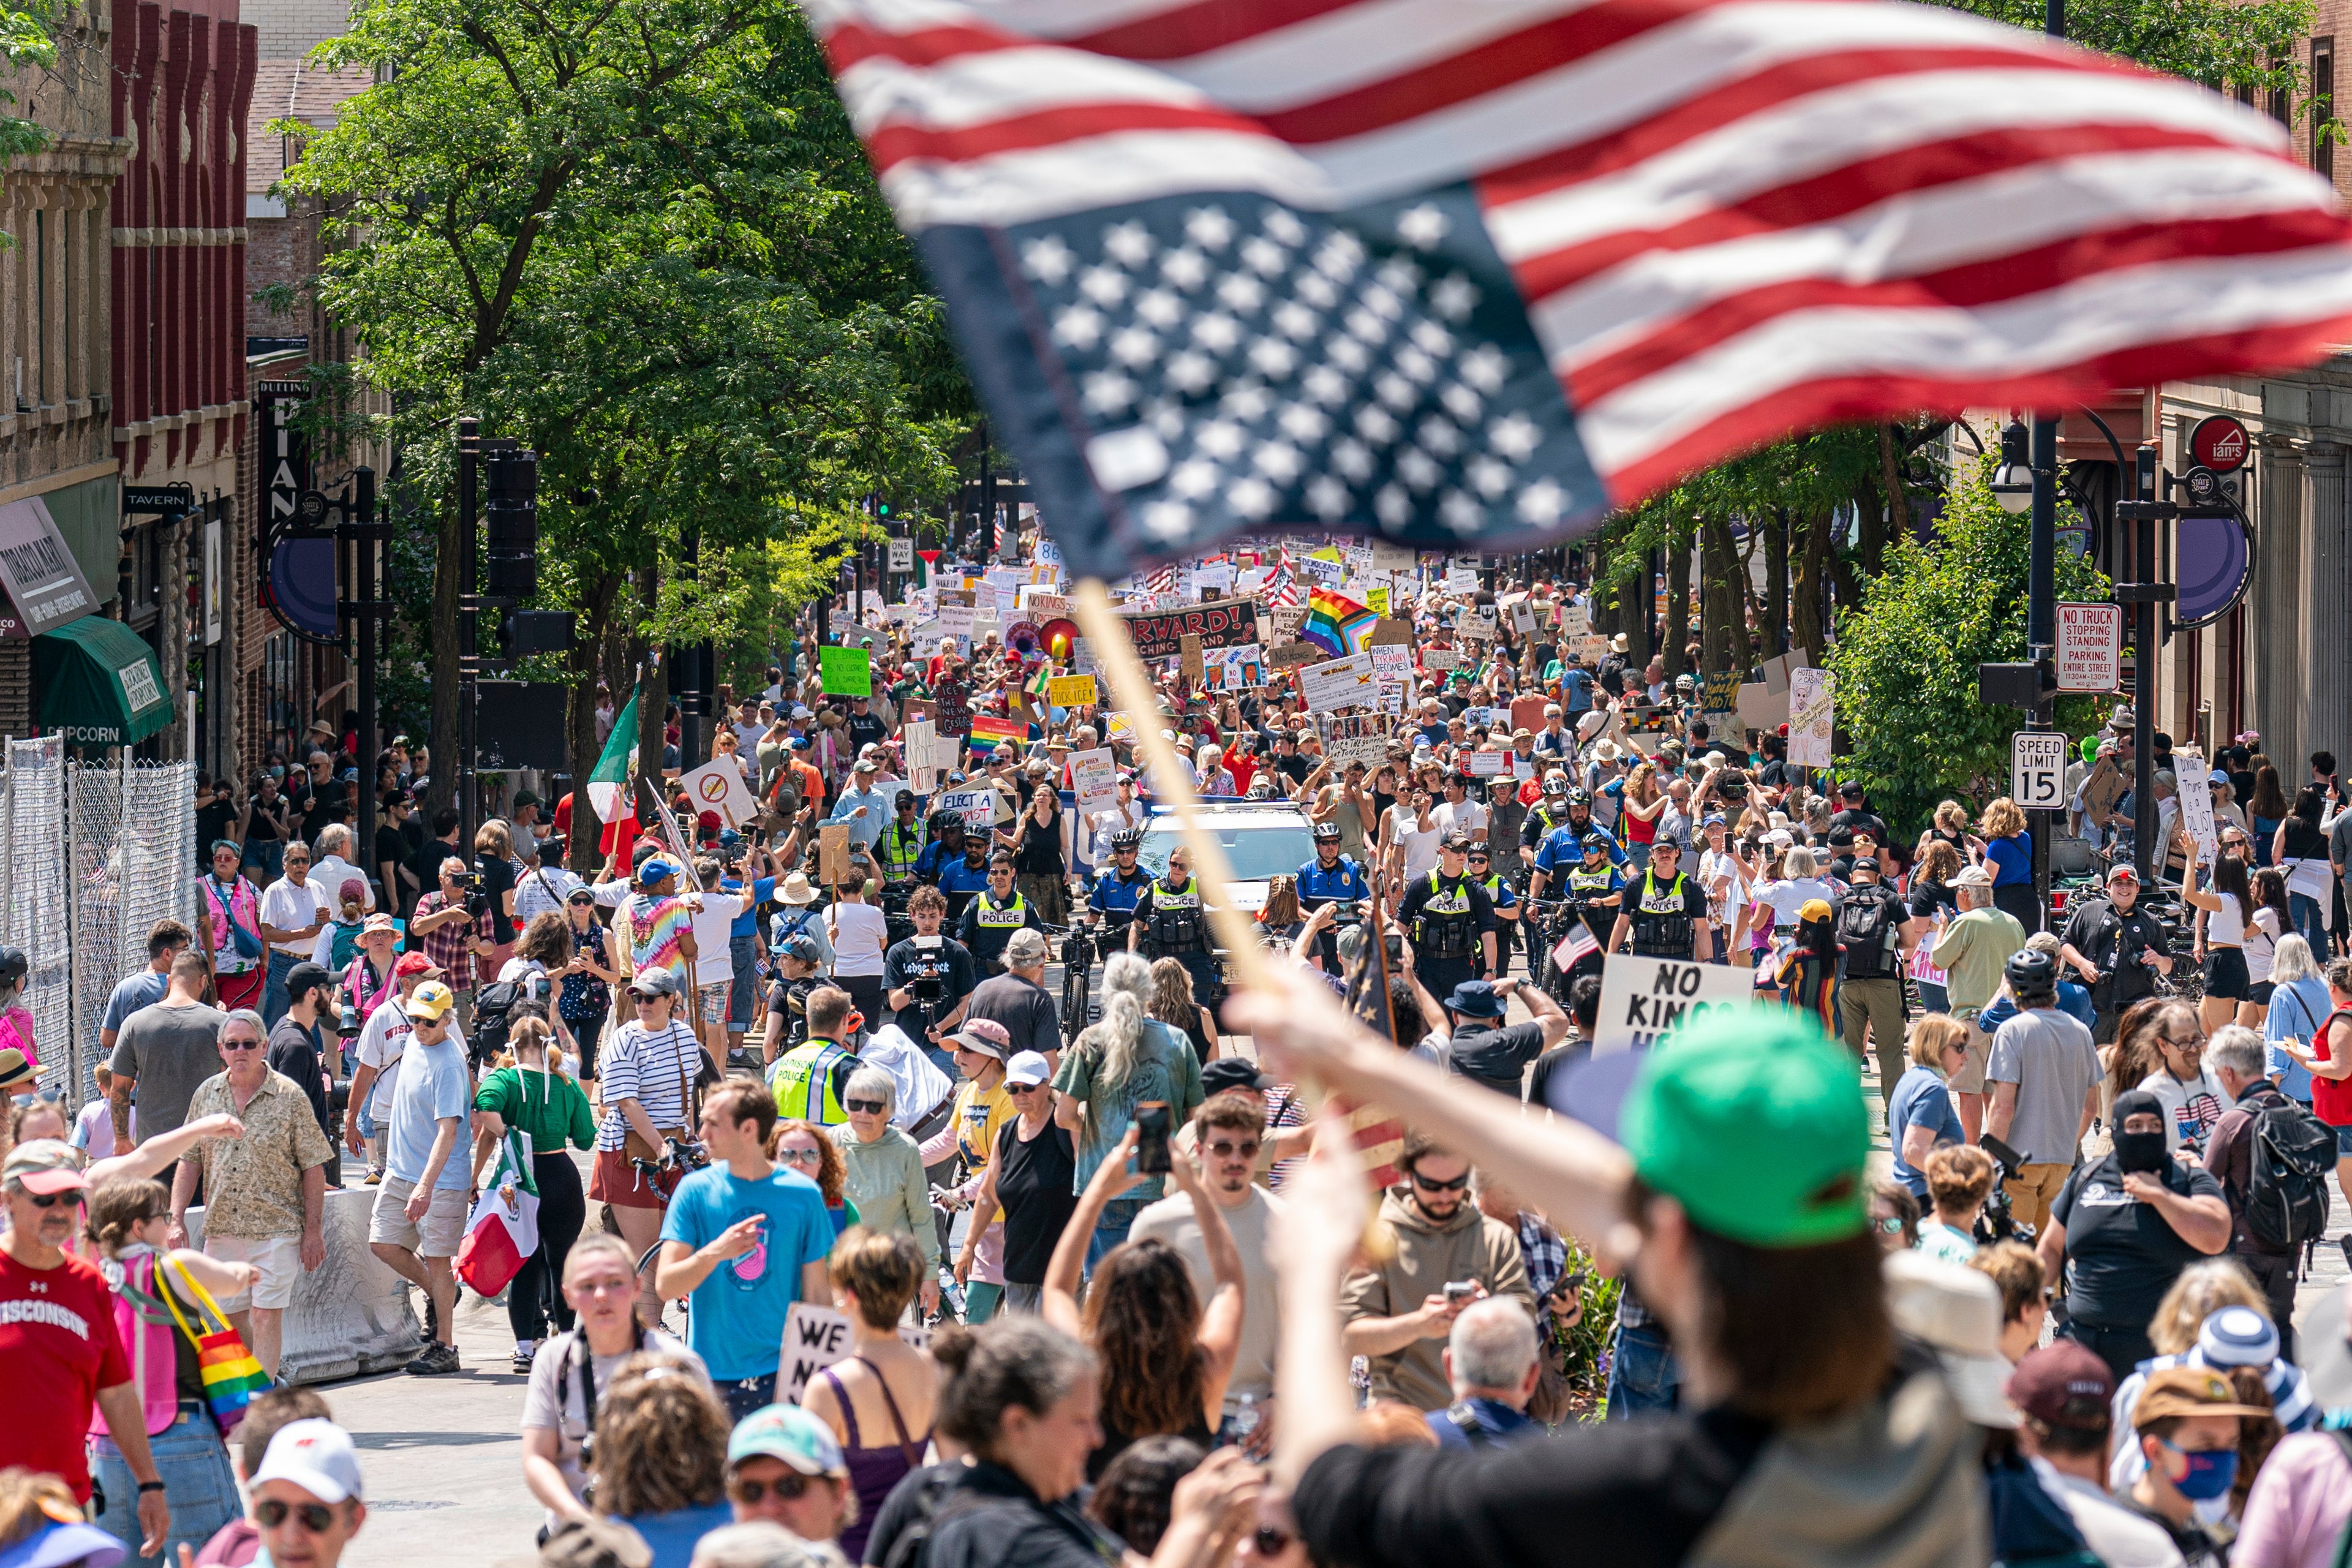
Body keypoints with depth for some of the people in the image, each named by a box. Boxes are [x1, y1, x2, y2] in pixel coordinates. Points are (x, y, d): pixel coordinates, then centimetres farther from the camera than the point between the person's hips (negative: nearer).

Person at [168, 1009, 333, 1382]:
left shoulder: (289, 1096, -3)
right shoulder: (206, 1096, 8)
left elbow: (313, 1167, -2)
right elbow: (189, 1162, 11)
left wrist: (313, 1230, -6)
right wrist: (176, 1218, 1)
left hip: (276, 1227, -4)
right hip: (221, 1227, 4)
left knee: (265, 1316, -9)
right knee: (233, 1316, 11)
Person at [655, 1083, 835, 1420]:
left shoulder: (803, 1195, 0)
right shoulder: (696, 1190, 0)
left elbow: (817, 1293, 5)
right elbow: (665, 1286, -6)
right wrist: (714, 1252, -24)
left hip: (780, 1373, 0)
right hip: (713, 1378, 0)